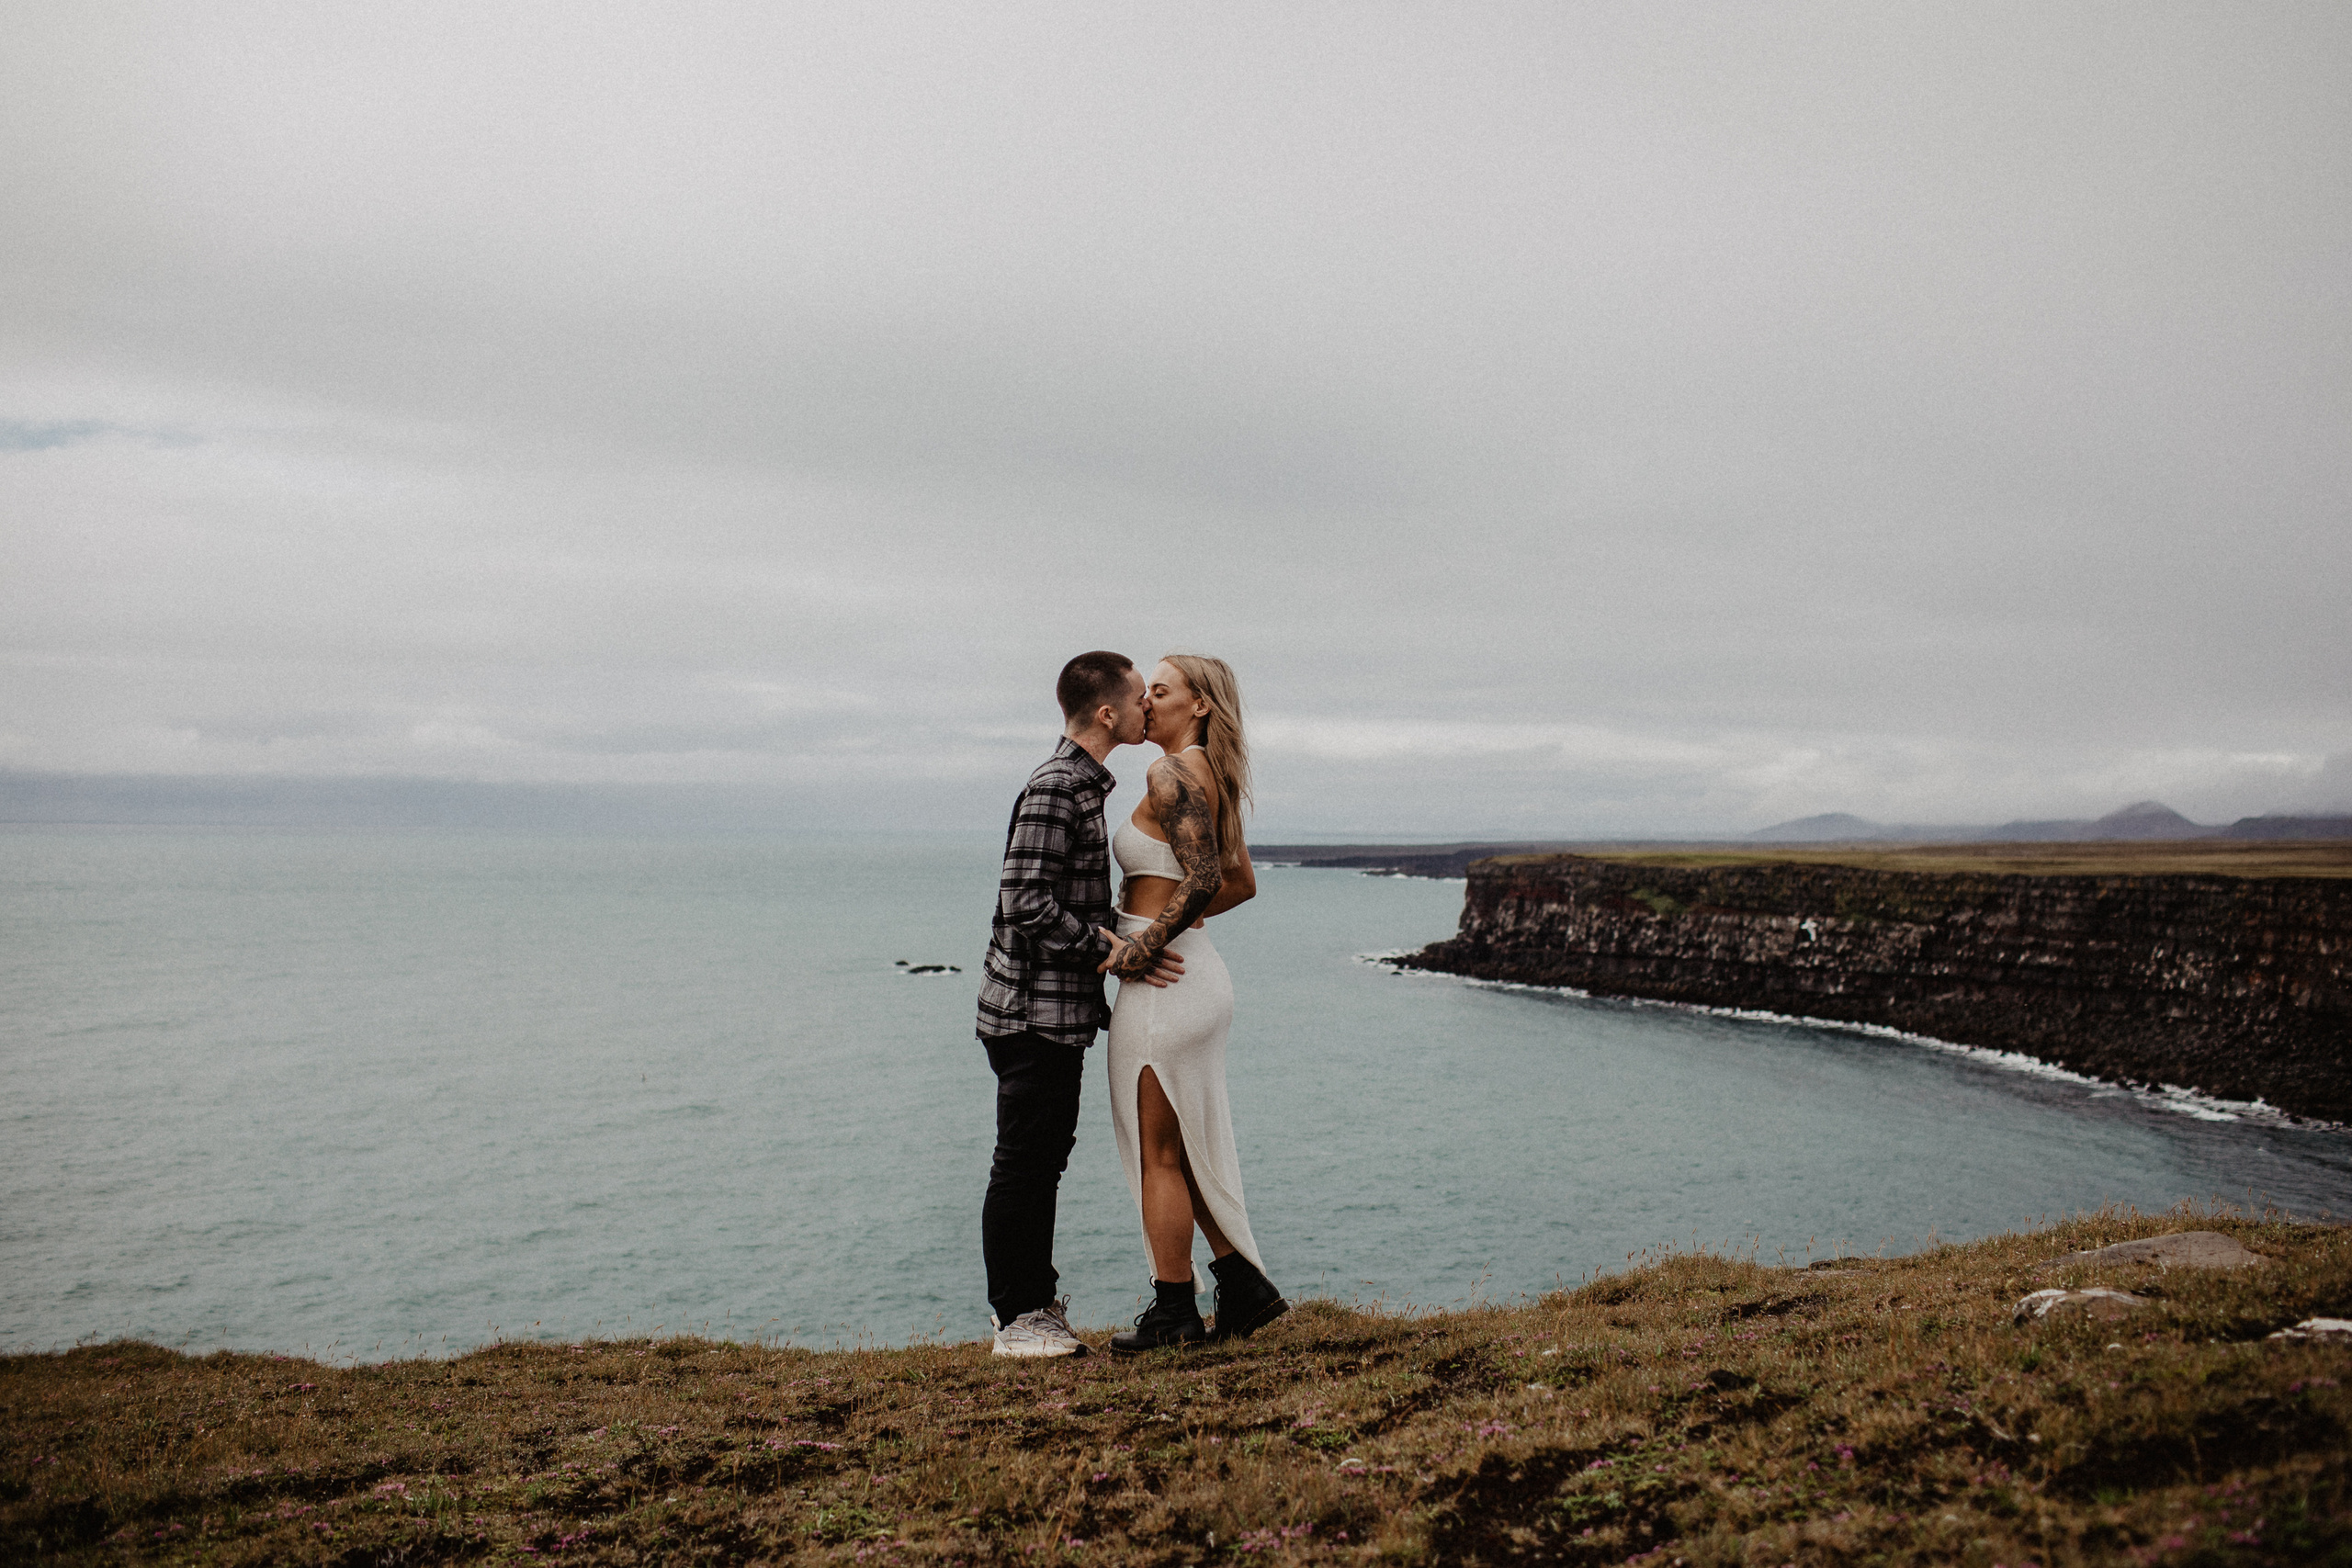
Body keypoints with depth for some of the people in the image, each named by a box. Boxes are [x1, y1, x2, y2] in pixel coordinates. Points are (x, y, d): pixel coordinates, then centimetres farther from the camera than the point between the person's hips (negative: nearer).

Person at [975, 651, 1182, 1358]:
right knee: (1022, 1163, 0)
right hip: (1033, 1010, -10)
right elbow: (1026, 902, -23)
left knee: (1045, 1160, 16)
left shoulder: (1083, 783, 15)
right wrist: (1112, 951, -20)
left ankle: (1035, 1304, 27)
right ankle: (1016, 1317, 10)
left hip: (1062, 1013, 10)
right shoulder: (1055, 788, -17)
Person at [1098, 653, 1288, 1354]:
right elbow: (1241, 884, 21)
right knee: (1187, 1150, 17)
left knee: (1158, 1154, 3)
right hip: (1196, 974, 10)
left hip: (1163, 983, -10)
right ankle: (1244, 1288, 23)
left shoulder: (1171, 776, -14)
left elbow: (1201, 879, -25)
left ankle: (1174, 1314, 14)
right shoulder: (1213, 779, 14)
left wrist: (1143, 949, -19)